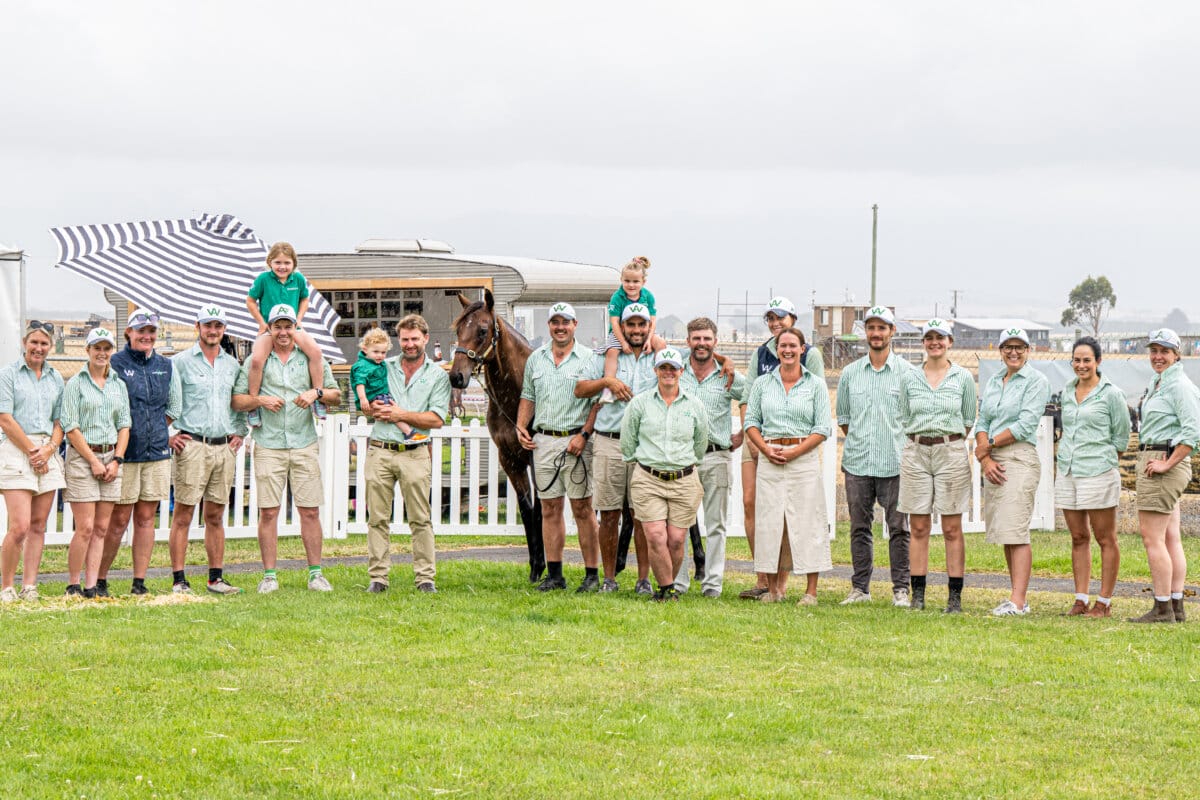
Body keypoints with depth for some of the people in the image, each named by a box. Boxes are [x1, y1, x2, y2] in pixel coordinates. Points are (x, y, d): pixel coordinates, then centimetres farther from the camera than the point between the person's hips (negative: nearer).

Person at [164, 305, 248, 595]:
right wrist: (167, 435, -6)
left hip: (224, 448, 5)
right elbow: (159, 400, -2)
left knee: (215, 516, 8)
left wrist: (239, 432, 14)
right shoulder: (180, 362, 0)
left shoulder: (232, 365, 15)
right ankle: (179, 580, -5)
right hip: (192, 446, -5)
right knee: (183, 514, -6)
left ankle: (216, 578, 12)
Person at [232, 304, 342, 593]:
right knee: (268, 512, -3)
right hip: (268, 446, -1)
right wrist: (260, 400, -10)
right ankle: (269, 575, 2)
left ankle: (316, 573, 5)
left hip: (304, 444, 1)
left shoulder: (311, 359, 11)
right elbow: (236, 401, 8)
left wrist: (317, 392, -8)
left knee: (310, 511, 0)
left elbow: (336, 396, 12)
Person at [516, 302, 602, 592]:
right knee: (550, 508, 7)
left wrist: (584, 435, -14)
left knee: (582, 508, -4)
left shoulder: (588, 359, -2)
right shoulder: (536, 359, 12)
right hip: (543, 440, 5)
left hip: (576, 441, -5)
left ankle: (592, 574, -1)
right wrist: (521, 427, 4)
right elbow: (528, 397, 20)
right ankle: (554, 574, 11)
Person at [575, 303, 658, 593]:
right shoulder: (606, 356, 10)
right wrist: (608, 381, -7)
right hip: (609, 443, 0)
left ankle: (643, 578, 5)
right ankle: (609, 577, 9)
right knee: (609, 514, 1)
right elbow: (580, 389, 8)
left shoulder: (659, 358, 10)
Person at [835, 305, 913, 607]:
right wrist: (859, 440, 11)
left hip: (895, 465, -3)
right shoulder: (850, 373, 11)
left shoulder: (907, 372, 2)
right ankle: (859, 588, 12)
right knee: (859, 527, 6)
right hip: (857, 462, 3)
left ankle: (901, 589, 2)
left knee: (899, 527, -3)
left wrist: (903, 446, 0)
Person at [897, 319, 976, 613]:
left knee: (952, 529, -1)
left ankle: (955, 597, 1)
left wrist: (946, 438, 8)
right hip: (915, 453, 2)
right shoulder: (909, 378, 8)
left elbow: (969, 420, 10)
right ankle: (917, 594, 6)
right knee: (918, 528, 2)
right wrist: (920, 438, 7)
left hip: (951, 453, -1)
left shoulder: (963, 378, 4)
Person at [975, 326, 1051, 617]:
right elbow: (982, 422, 12)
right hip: (993, 462, 7)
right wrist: (986, 459, -3)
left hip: (1020, 458, -7)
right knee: (1004, 532, 6)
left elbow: (1025, 424, -12)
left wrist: (988, 446, -6)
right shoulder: (993, 382, 17)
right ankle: (1019, 599, 10)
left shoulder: (1036, 381, -3)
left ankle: (1017, 601, -17)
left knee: (1016, 530, -13)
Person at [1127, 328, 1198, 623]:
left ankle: (1162, 608, -9)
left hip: (1164, 460, -10)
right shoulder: (1157, 383, 17)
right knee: (1170, 538, 9)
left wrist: (1166, 464, -20)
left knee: (1152, 537, -10)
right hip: (1153, 461, 10)